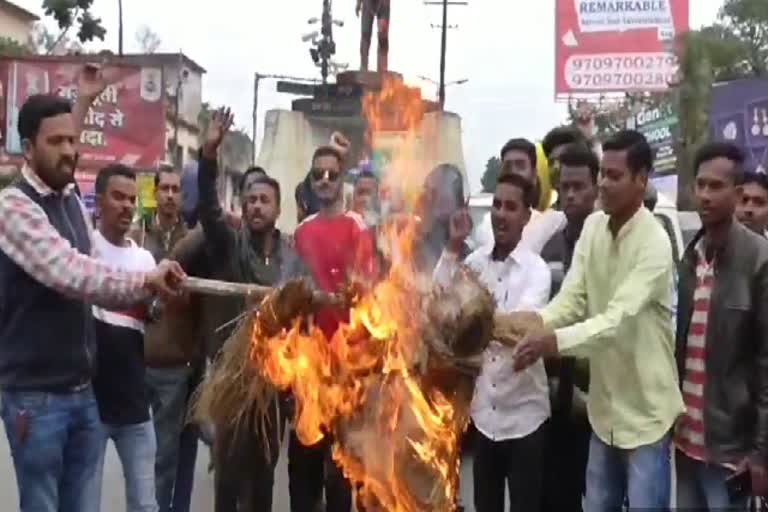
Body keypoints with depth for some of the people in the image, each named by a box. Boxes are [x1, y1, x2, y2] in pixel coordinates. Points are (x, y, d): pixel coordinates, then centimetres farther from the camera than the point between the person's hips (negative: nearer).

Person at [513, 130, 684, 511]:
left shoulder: (654, 243, -21)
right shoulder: (592, 227, 1)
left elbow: (619, 319, -30)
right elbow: (571, 296, -6)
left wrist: (555, 341, -42)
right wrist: (536, 322, -26)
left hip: (645, 409, -6)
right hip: (604, 404, 7)